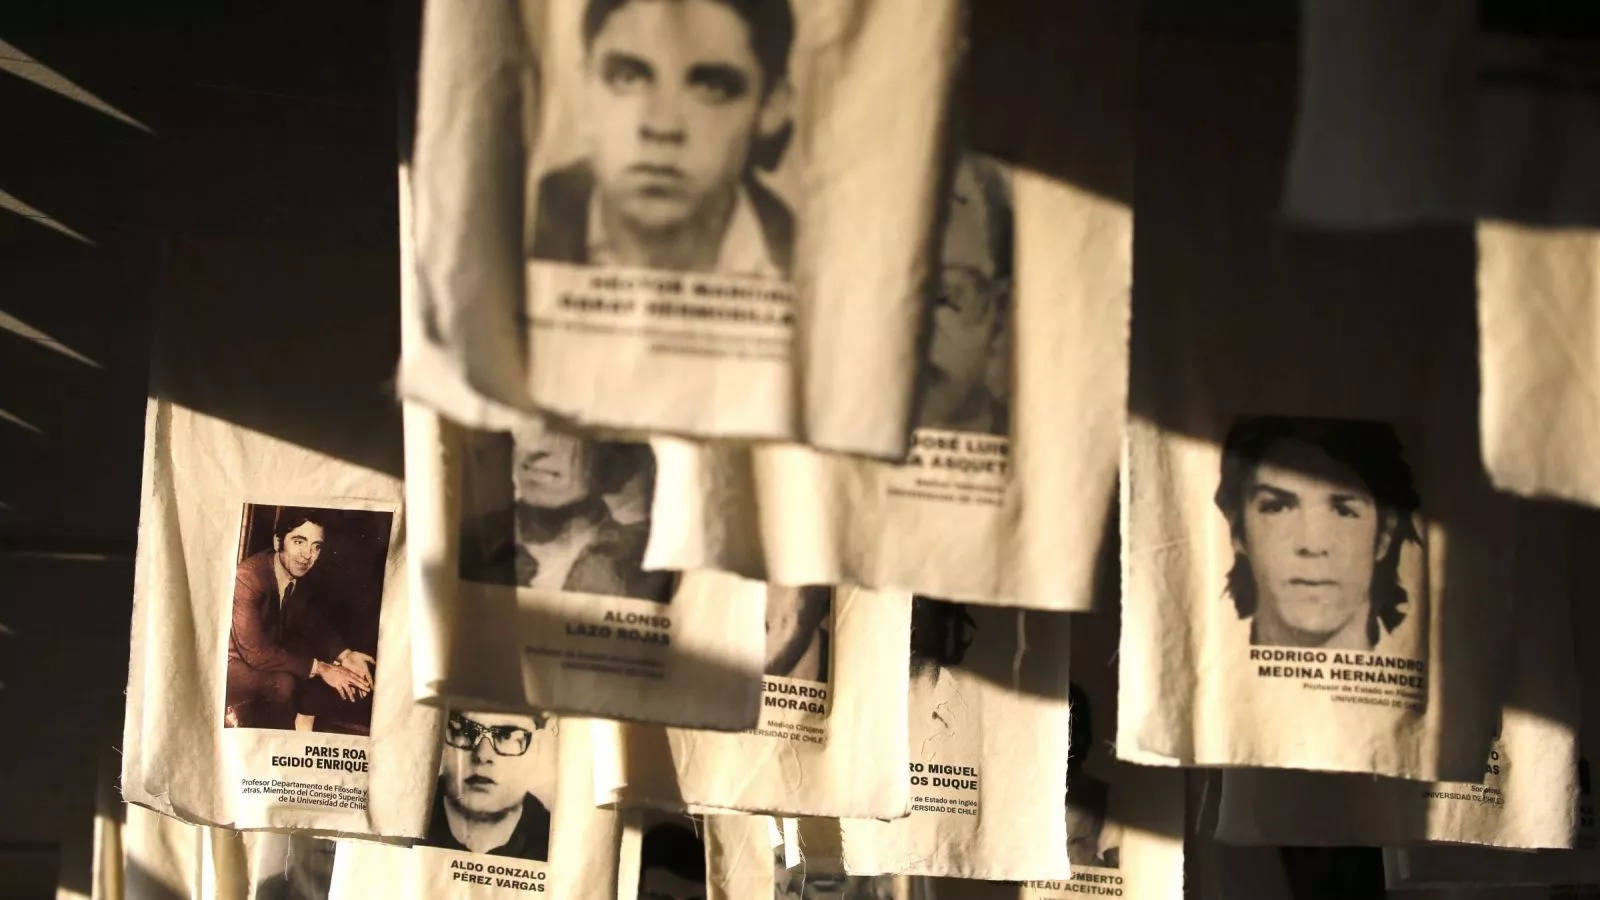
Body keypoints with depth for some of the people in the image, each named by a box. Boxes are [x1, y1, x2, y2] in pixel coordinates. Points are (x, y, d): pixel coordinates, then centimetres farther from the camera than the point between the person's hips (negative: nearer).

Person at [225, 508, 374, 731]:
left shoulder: (301, 576, -7)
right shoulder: (248, 577, -29)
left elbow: (313, 622, 8)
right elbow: (255, 652, -32)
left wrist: (345, 655, -10)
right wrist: (319, 668, -28)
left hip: (266, 657, 8)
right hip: (230, 663, -8)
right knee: (282, 683, -31)